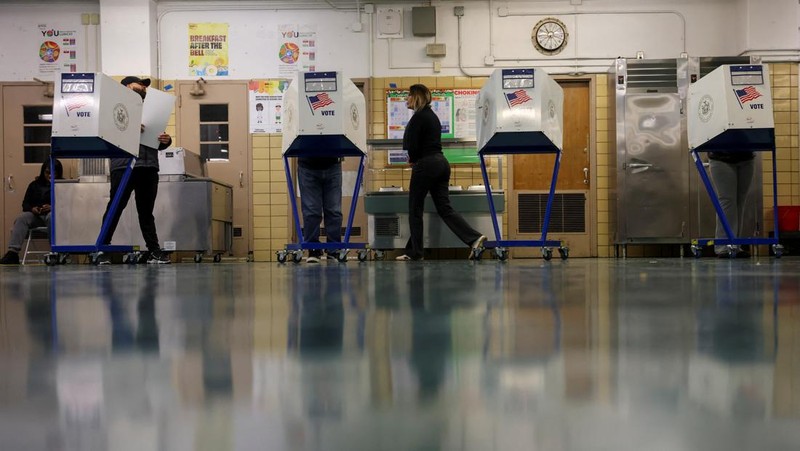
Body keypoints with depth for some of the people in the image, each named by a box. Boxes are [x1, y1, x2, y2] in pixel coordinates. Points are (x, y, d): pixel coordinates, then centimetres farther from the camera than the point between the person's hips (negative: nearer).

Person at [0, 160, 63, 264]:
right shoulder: (35, 185, 20)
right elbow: (25, 204, 18)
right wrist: (32, 209, -6)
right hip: (35, 215, 4)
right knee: (21, 218, -27)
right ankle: (12, 253, -39)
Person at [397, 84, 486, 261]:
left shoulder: (418, 117, -11)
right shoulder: (432, 115, 18)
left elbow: (412, 145, -15)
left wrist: (412, 159, 5)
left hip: (426, 164, -9)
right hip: (441, 162, 9)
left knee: (415, 208, 2)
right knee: (444, 207, 5)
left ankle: (414, 252, 7)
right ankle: (474, 238, -9)